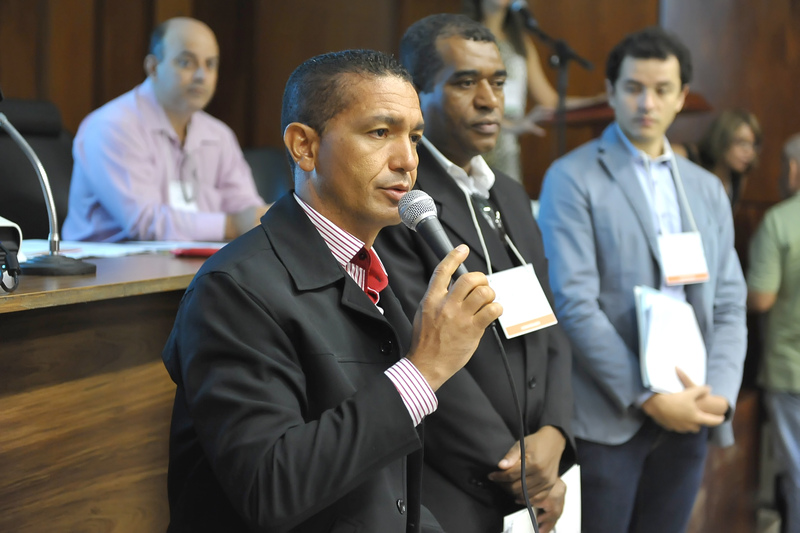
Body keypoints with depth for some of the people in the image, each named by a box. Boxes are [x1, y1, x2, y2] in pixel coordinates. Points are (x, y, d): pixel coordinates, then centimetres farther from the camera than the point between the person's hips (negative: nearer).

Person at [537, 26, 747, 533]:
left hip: (688, 415, 5)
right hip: (606, 418, -5)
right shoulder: (573, 179, -3)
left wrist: (720, 392, -6)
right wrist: (647, 398, -15)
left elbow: (729, 305, 11)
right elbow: (574, 303, -11)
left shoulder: (707, 188, 14)